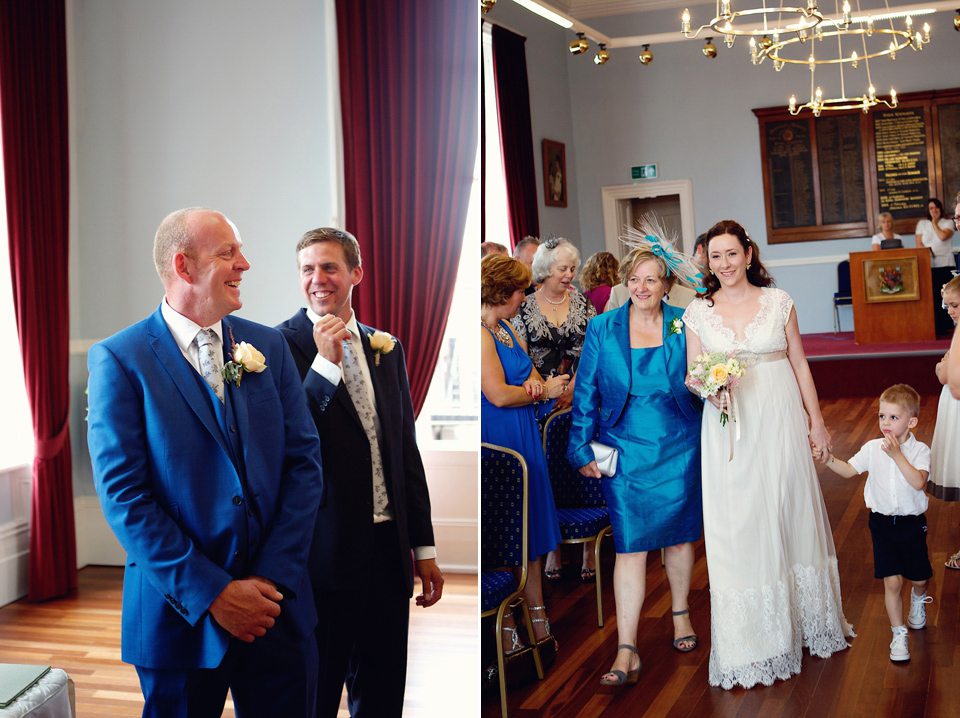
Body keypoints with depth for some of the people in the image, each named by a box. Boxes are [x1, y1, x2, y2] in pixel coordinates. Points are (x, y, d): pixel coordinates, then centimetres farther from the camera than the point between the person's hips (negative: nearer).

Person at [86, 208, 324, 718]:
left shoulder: (268, 346, 6)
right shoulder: (118, 359, -6)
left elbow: (305, 462, 2)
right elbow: (122, 494, -12)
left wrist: (272, 578, -8)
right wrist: (212, 593, -15)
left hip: (278, 607, 3)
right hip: (180, 616, -3)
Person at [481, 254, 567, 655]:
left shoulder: (506, 330, 14)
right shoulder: (480, 333, -17)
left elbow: (532, 379, 15)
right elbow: (499, 395, -22)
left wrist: (534, 386, -10)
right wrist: (543, 390, -6)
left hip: (523, 440, 9)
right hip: (498, 441, -9)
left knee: (526, 531, 13)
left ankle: (537, 619, 22)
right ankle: (507, 631, 8)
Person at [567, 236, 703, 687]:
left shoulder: (684, 325, -1)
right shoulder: (602, 329, -1)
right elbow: (586, 393, 2)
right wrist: (582, 450, -2)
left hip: (679, 449, 1)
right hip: (625, 452, -1)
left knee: (678, 536, 14)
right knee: (630, 547, -5)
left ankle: (680, 612, 39)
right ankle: (626, 652, -2)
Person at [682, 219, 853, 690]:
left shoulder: (778, 301, 2)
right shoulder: (698, 311, 2)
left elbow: (799, 364, 6)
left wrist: (817, 421, 5)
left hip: (779, 422, 0)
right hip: (728, 430, 0)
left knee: (788, 514, 9)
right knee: (736, 526, 1)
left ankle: (800, 620, 29)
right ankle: (750, 639, 12)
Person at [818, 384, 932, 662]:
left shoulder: (919, 450, -12)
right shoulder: (872, 448, -3)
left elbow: (918, 482, -26)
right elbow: (849, 470, 6)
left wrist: (897, 455, -32)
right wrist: (829, 459, -11)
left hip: (912, 523, -1)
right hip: (882, 522, 1)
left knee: (919, 577, 12)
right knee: (892, 581, -1)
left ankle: (918, 598, 50)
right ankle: (899, 634, 13)